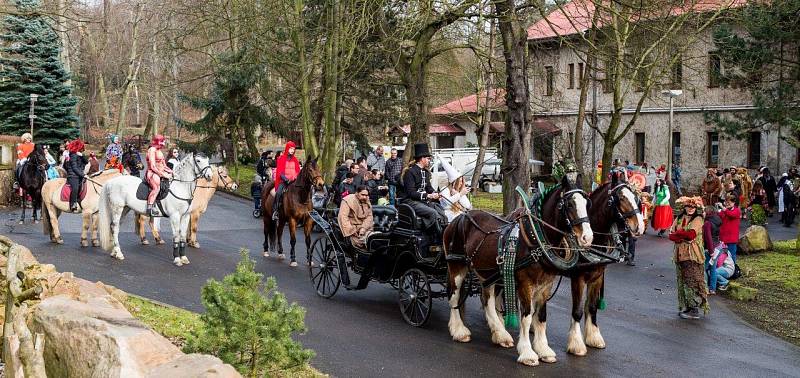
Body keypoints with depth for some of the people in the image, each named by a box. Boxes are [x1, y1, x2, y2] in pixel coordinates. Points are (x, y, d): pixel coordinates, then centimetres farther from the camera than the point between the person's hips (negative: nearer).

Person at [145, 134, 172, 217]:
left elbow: (164, 166, 23)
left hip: (160, 174, 10)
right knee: (157, 187, -36)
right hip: (152, 174, -10)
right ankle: (149, 208, -44)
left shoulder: (159, 151, 21)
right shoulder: (152, 150, -8)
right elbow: (153, 167, -16)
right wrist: (163, 174, -19)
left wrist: (171, 171, 7)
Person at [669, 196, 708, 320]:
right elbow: (671, 235, 3)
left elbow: (691, 234, -16)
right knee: (682, 281, 8)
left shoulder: (698, 219, -3)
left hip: (692, 255, -6)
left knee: (692, 281, -8)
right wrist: (684, 237, -13)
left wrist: (678, 232, -4)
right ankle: (685, 307, 15)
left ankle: (695, 309, -6)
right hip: (680, 254, 6)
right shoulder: (679, 219, 13)